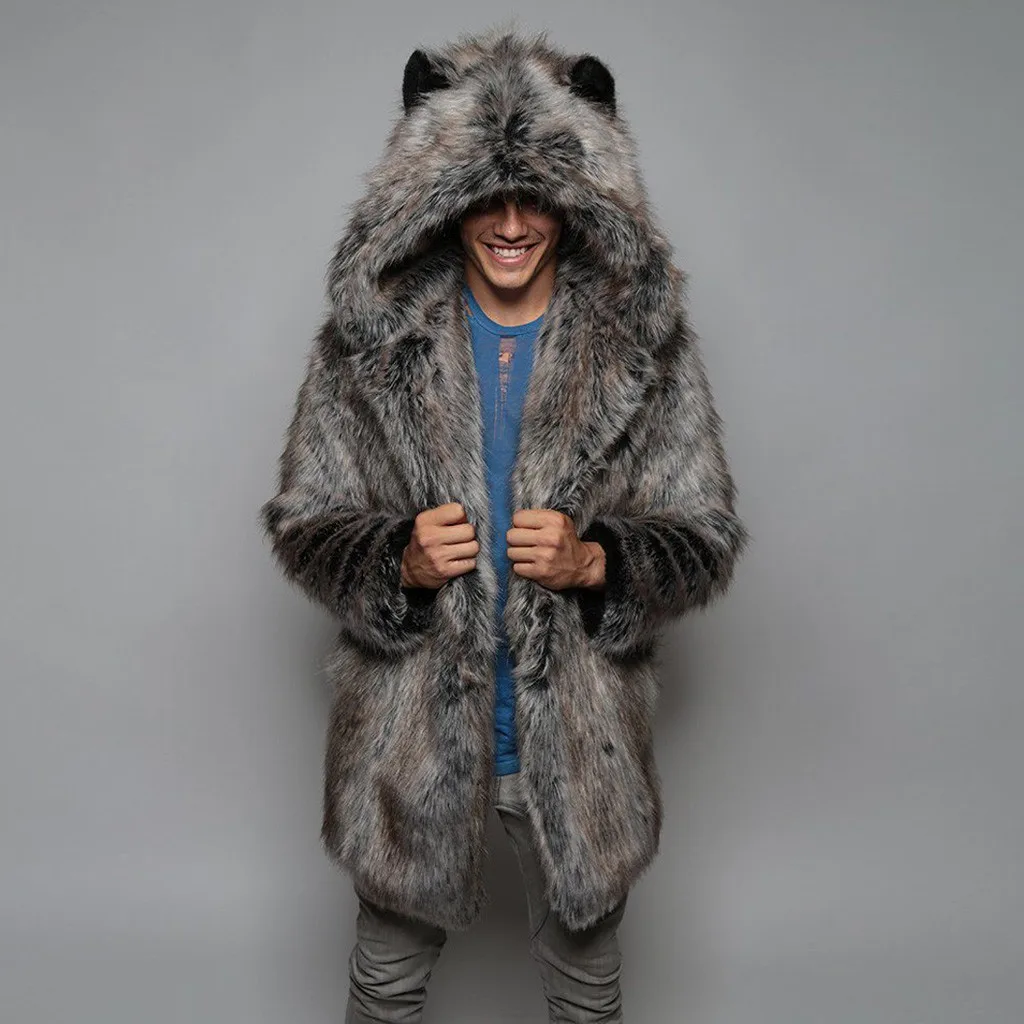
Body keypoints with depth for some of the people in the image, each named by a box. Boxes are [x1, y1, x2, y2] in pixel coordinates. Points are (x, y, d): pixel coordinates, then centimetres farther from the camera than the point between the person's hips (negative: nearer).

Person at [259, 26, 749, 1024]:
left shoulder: (646, 343, -7)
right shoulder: (368, 340, -6)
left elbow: (706, 539, -3)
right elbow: (303, 523, -1)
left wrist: (593, 562, -22)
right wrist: (399, 561, -21)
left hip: (579, 743, 1)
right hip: (411, 739, 0)